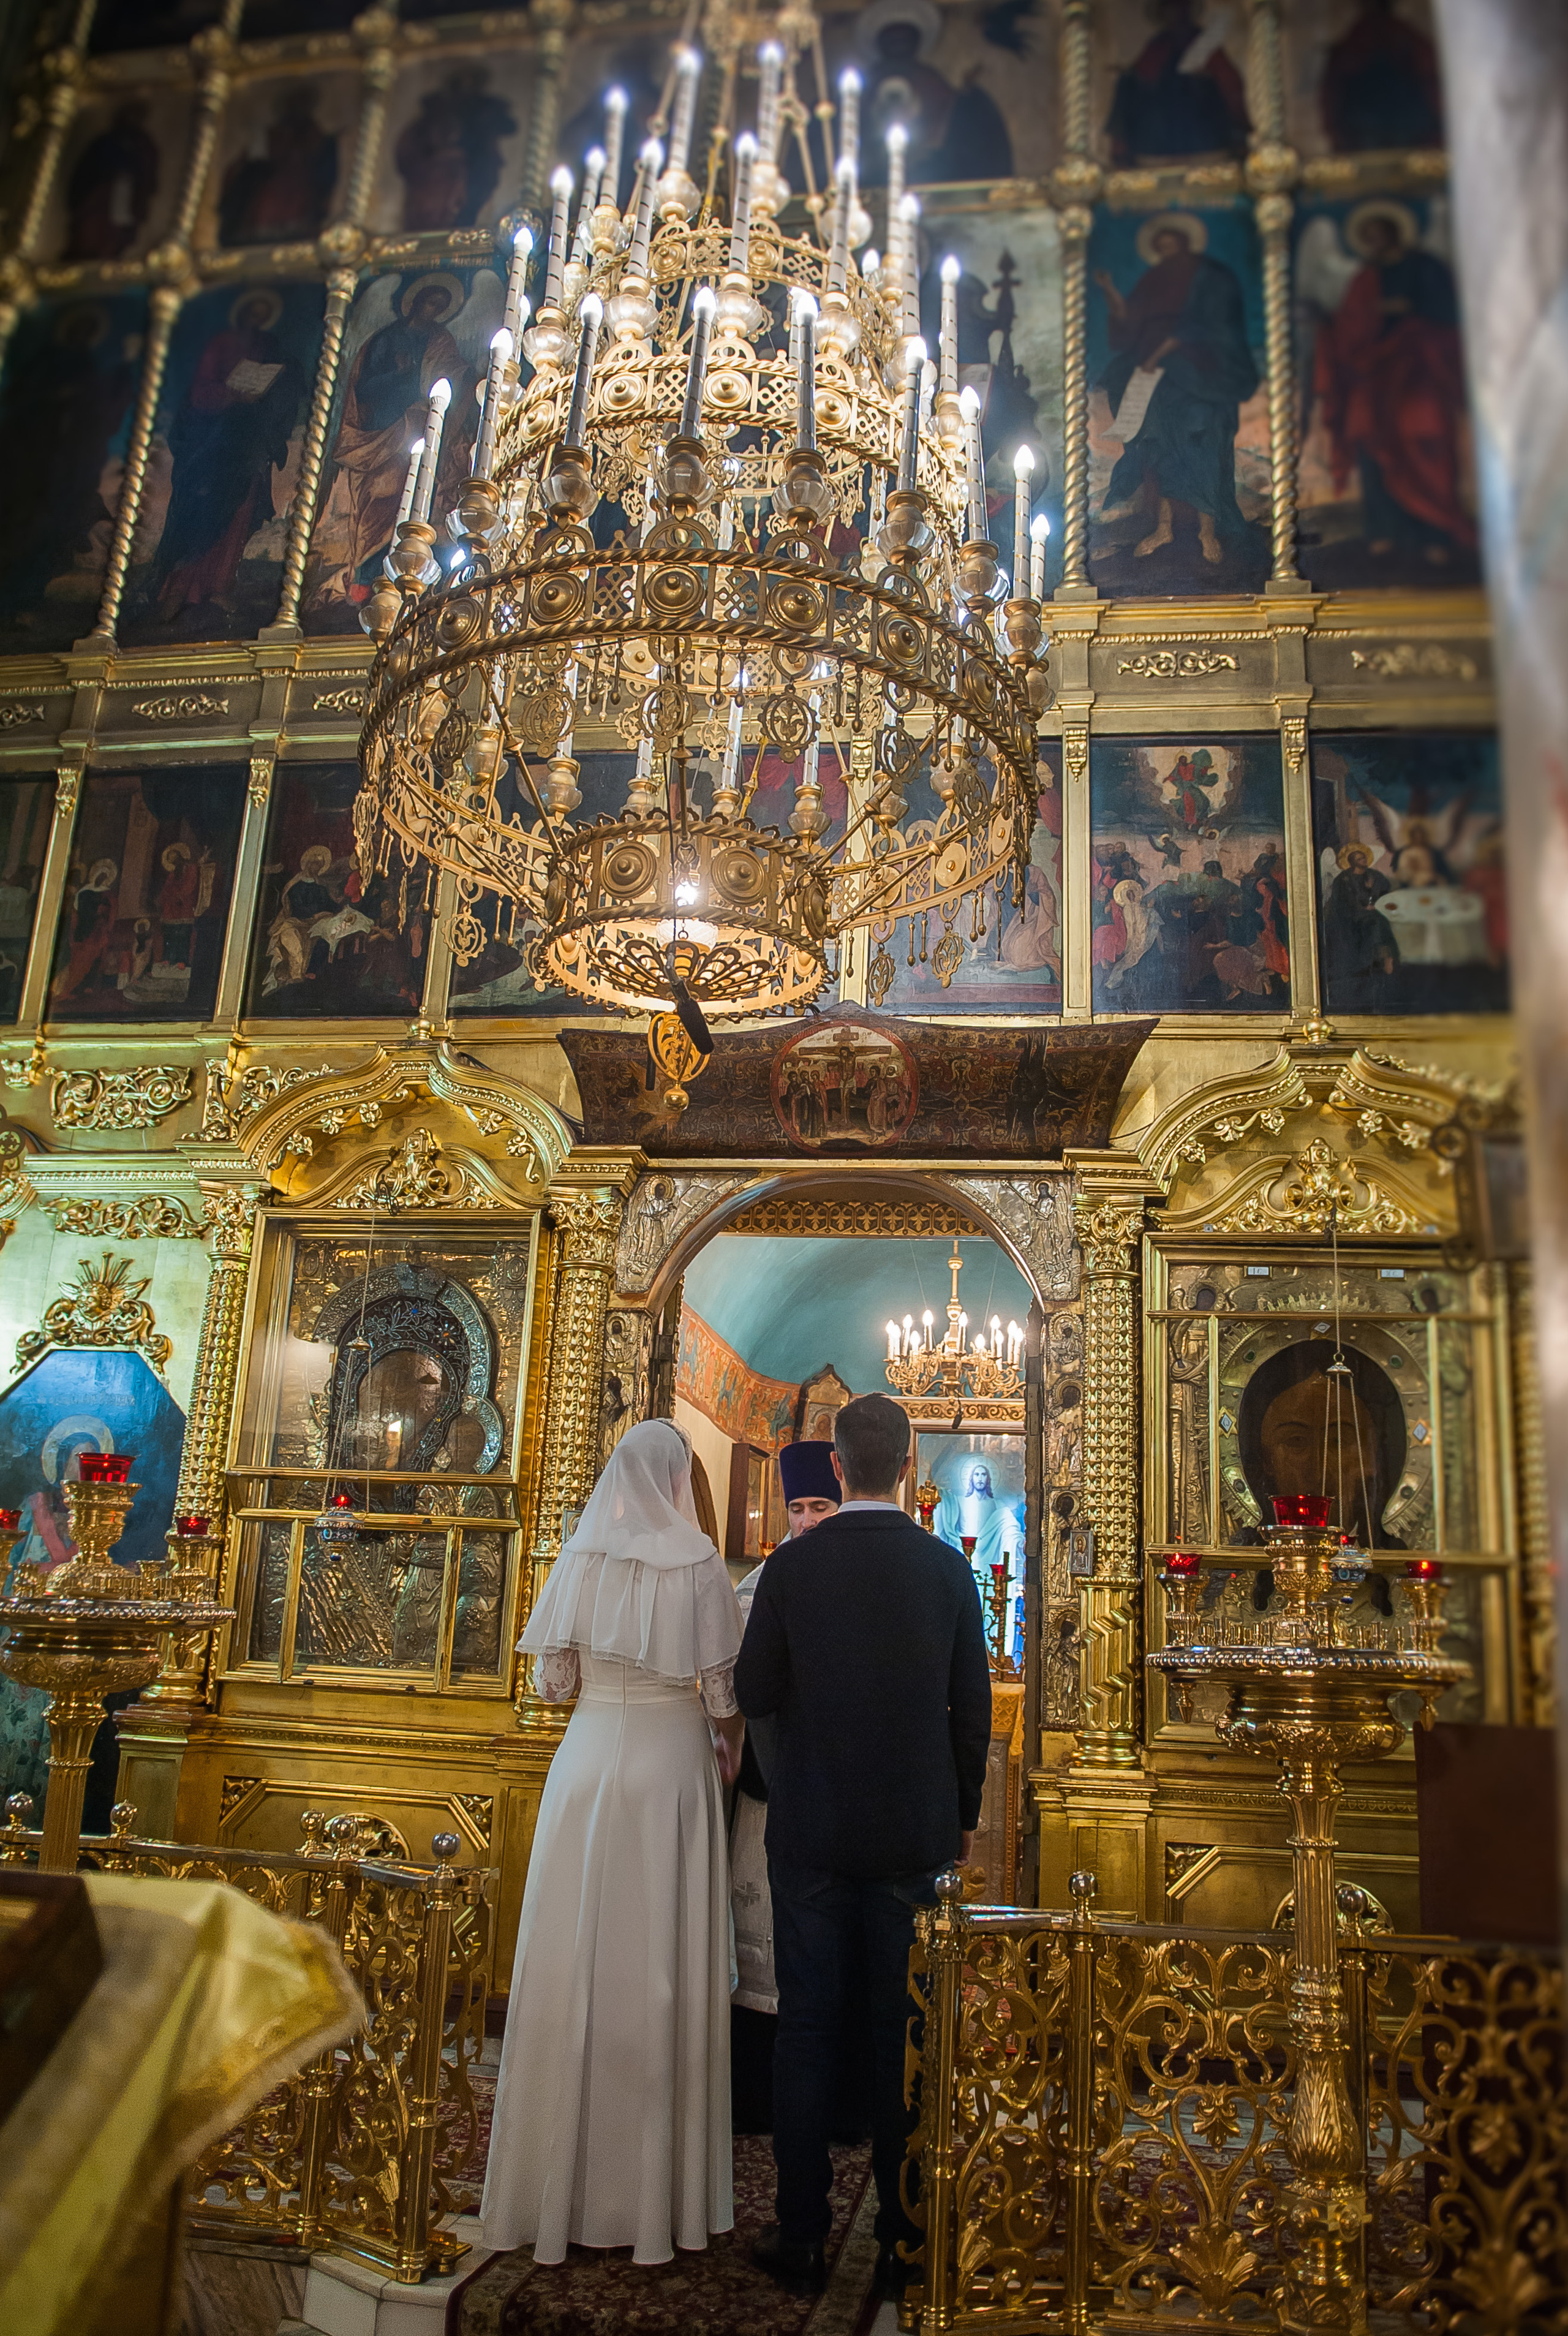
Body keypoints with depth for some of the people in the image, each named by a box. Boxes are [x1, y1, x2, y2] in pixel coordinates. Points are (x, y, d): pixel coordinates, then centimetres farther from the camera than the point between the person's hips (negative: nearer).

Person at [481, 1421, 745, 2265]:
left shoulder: (579, 1559, -1)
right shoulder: (696, 1561, -9)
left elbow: (551, 1681, 3)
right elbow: (722, 1689, -7)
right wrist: (730, 1746, 12)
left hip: (587, 1761, 3)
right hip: (671, 1763, -2)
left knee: (577, 1958, 10)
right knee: (660, 1965, 6)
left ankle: (560, 2181, 21)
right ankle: (655, 2185, 17)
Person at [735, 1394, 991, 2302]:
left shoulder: (792, 1566, -9)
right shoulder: (950, 1569, -6)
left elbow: (754, 1695, -2)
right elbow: (973, 1708, 1)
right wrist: (964, 1814, 13)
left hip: (812, 1833, -1)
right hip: (918, 1833, 1)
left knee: (808, 2030, 10)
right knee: (906, 2033, 11)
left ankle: (802, 2235, 20)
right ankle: (903, 2237, 20)